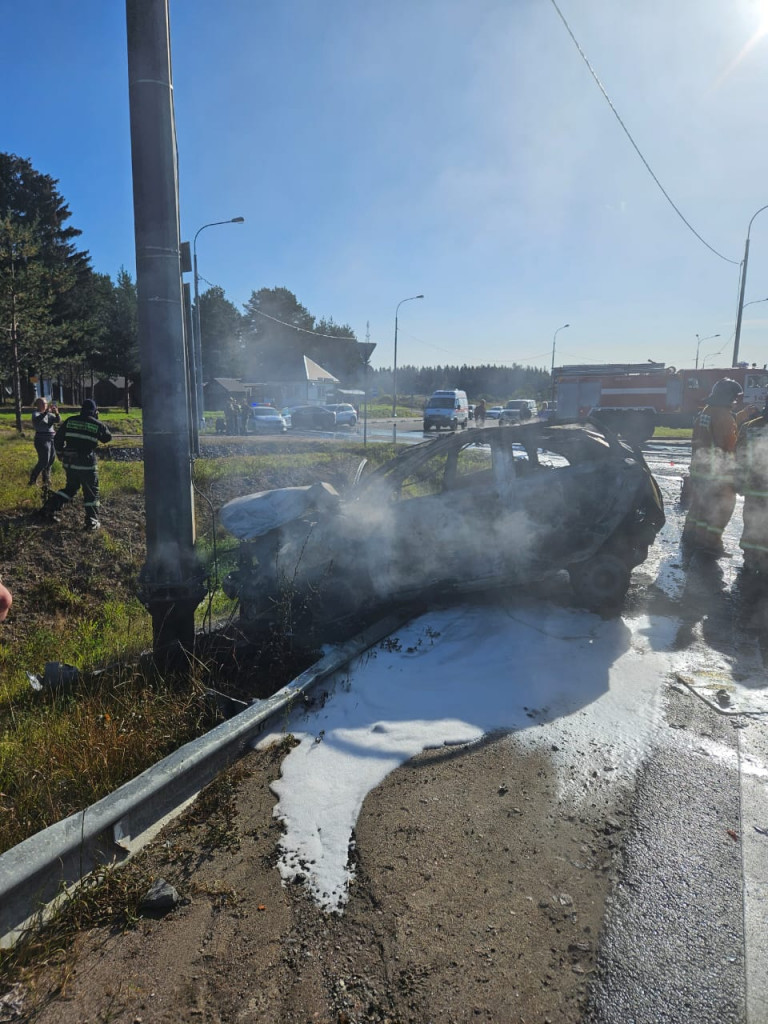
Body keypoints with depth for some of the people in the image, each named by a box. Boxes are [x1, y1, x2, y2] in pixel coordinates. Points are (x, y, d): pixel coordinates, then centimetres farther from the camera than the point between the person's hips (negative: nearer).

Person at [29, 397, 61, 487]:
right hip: (42, 441, -6)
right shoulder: (36, 414, -6)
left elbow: (58, 420, 0)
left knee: (51, 460, 9)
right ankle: (32, 480, 3)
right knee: (44, 461, -10)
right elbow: (37, 420, -28)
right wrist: (46, 411, -37)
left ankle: (46, 480, 23)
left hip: (52, 440, 7)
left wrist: (56, 413, -19)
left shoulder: (49, 414, 12)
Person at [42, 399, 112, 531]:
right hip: (87, 463, -4)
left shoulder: (70, 421, 3)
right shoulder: (97, 424, -5)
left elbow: (58, 438, 6)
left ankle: (50, 507, 14)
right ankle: (92, 521, 6)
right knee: (91, 492, 7)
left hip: (69, 462, 4)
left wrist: (60, 454, 19)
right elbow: (107, 438, 12)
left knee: (70, 487, 24)